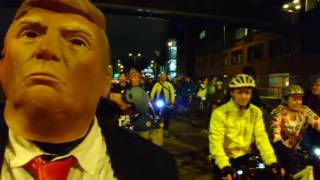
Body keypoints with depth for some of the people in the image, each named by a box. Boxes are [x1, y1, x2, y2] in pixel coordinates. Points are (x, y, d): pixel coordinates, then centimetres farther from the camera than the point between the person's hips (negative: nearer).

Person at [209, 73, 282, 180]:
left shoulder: (256, 112, -3)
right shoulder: (220, 113, -18)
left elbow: (262, 138, -11)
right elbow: (216, 142, -25)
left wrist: (272, 162, -25)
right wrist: (225, 166, -39)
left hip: (244, 158, 4)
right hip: (225, 160, -3)